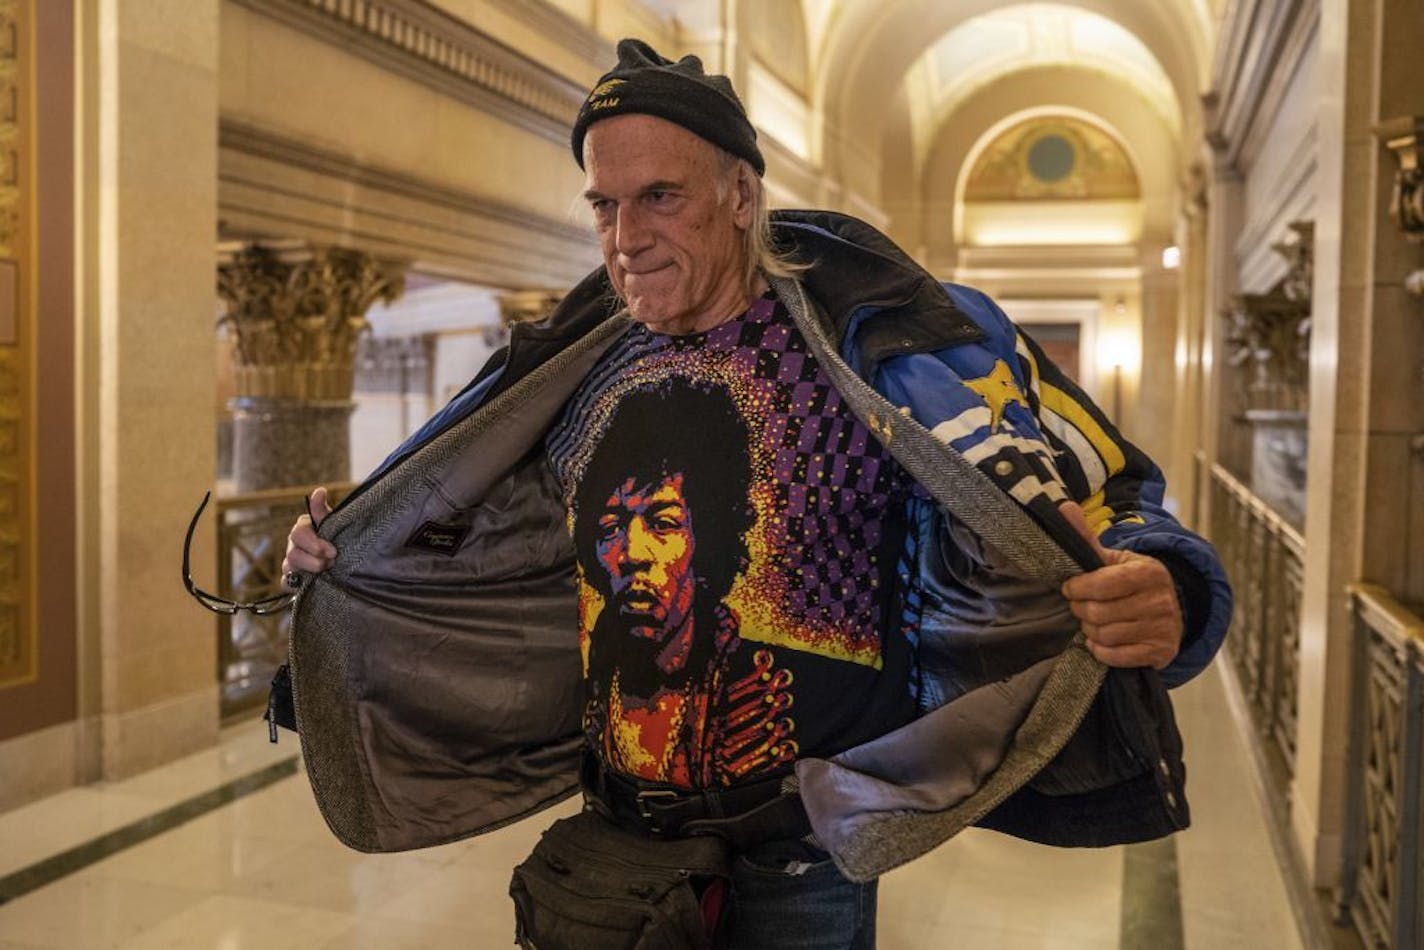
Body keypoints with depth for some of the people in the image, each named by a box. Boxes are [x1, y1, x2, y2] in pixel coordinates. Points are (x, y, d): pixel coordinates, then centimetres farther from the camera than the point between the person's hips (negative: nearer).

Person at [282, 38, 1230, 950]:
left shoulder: (878, 345, -16)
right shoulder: (587, 374, 1)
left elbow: (1099, 503, -17)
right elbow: (490, 540, 17)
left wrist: (1159, 601, -37)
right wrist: (346, 549, 5)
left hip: (798, 858, -4)